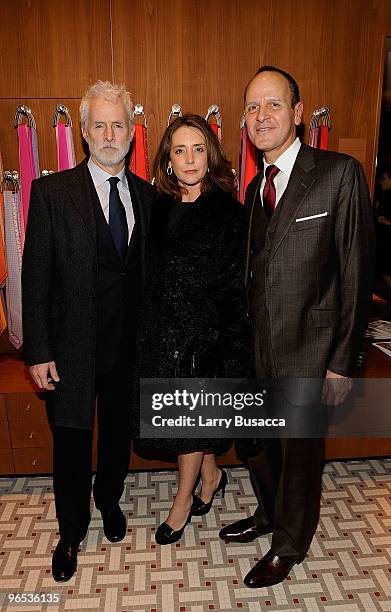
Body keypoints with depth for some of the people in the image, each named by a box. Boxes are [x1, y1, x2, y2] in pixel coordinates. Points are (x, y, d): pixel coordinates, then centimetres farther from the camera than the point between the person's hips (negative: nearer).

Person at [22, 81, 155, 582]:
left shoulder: (147, 195, 4)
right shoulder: (51, 192, -8)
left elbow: (148, 271, 5)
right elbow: (35, 277, -9)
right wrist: (38, 352, -12)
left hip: (129, 345, 3)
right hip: (72, 347, -3)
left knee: (118, 434, 21)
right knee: (71, 446, 14)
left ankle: (109, 500, 50)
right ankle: (71, 533, 40)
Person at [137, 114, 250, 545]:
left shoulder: (228, 211, -9)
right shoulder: (159, 208, 5)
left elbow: (236, 286, -10)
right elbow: (151, 274, 8)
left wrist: (230, 345, -13)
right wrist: (146, 328, 5)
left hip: (204, 332, -5)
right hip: (160, 330, 5)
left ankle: (183, 500, 32)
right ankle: (211, 475, 42)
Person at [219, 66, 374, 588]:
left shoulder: (339, 173, -11)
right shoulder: (255, 187, 10)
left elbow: (357, 271, -13)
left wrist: (343, 361, -14)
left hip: (309, 350, -6)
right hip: (258, 346, 6)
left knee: (300, 452, 13)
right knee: (255, 443, 21)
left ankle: (289, 546, 39)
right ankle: (269, 515, 50)